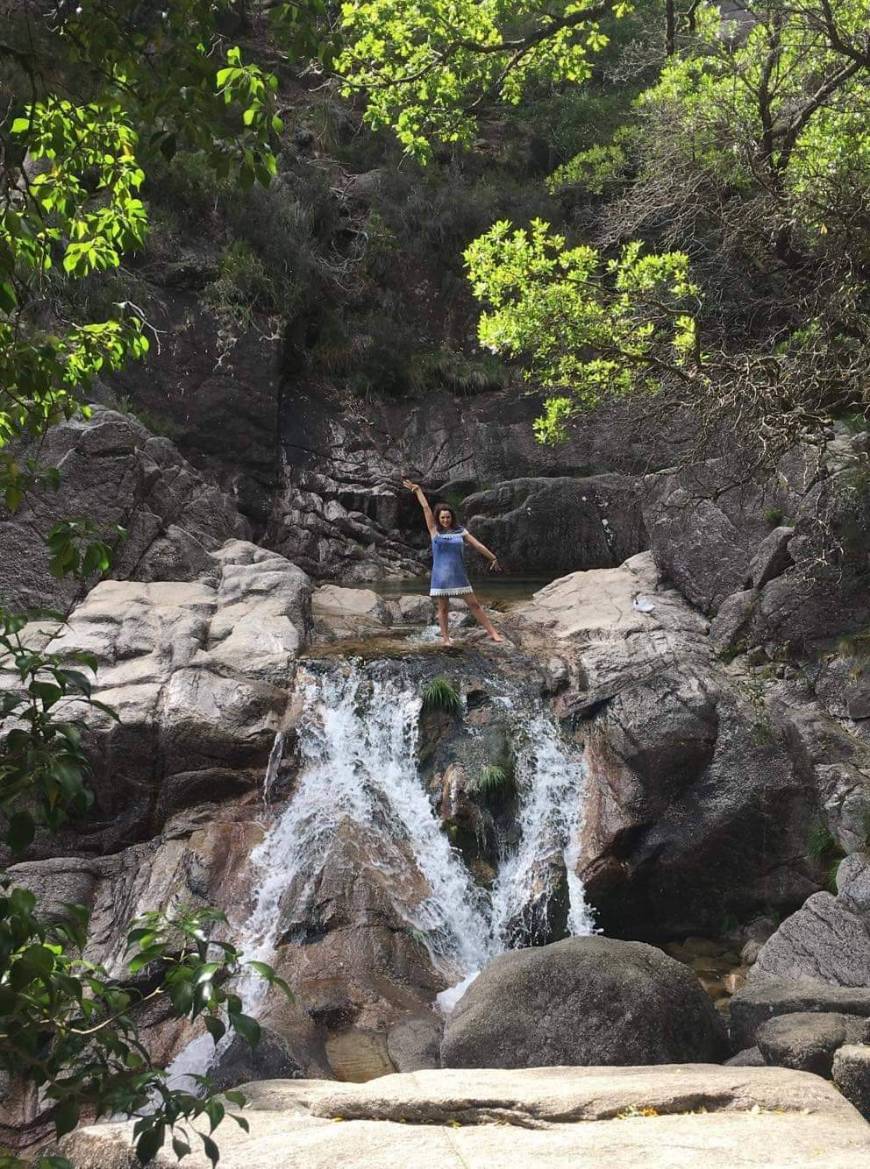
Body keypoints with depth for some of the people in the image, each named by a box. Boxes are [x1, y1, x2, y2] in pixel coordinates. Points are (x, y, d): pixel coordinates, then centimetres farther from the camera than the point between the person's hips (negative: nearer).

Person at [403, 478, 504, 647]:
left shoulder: (460, 531, 5)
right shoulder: (434, 531, 2)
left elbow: (478, 545, 8)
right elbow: (426, 508, 0)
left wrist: (493, 558, 10)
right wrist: (418, 490, -1)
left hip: (459, 574, 1)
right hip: (441, 576, -1)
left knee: (474, 604, 2)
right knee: (443, 608, 4)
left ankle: (493, 633, 3)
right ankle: (445, 637, 14)